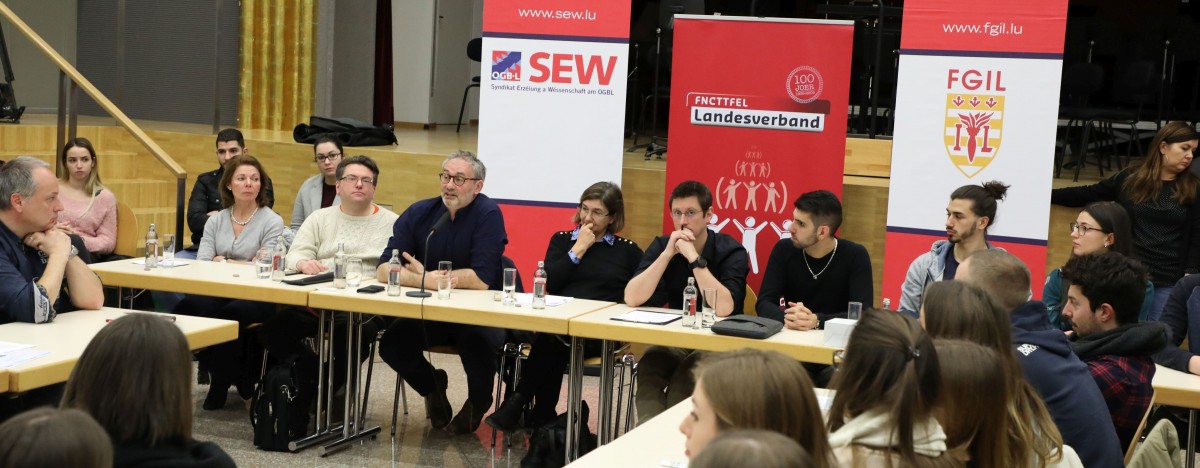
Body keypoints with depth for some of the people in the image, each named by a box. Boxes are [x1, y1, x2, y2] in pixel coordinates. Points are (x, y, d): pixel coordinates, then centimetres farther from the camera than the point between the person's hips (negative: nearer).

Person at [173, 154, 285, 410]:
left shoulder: (272, 221, 2)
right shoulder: (216, 221, 16)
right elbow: (202, 264, 4)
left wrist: (222, 261, -1)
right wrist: (243, 265, -9)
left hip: (256, 297, -4)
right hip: (219, 293, 4)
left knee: (232, 312, -36)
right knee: (189, 306, -29)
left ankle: (222, 381, -8)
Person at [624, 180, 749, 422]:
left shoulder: (731, 251, -10)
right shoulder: (661, 245, 0)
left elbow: (724, 308, -27)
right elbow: (632, 299, -14)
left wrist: (694, 257, -26)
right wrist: (668, 253, -20)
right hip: (671, 339, 3)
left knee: (682, 381, -33)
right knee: (647, 371, -29)